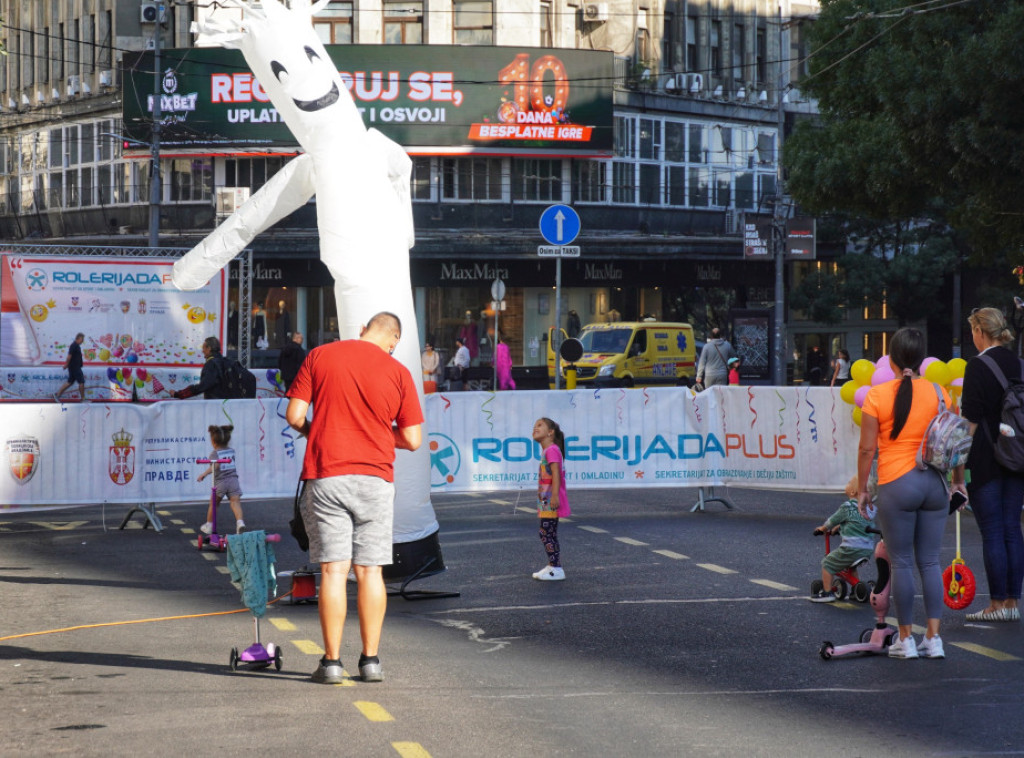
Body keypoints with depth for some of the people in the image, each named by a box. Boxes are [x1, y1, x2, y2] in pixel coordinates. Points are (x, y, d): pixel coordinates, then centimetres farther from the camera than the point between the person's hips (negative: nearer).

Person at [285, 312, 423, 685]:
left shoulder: (319, 356, 2)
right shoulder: (398, 373, 1)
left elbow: (294, 416, -2)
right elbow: (412, 440, 1)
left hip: (326, 476, 0)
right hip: (375, 477, 0)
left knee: (333, 570, -1)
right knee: (370, 571, 6)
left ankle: (331, 661, -2)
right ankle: (370, 659, 6)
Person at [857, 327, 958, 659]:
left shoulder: (877, 395, -6)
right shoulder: (939, 393, 2)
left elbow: (867, 448, -6)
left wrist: (862, 489, 4)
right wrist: (958, 483, 18)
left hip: (897, 484, -3)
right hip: (935, 483, 3)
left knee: (902, 563, 4)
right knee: (930, 561, 9)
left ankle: (905, 639, 8)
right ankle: (933, 638, 7)